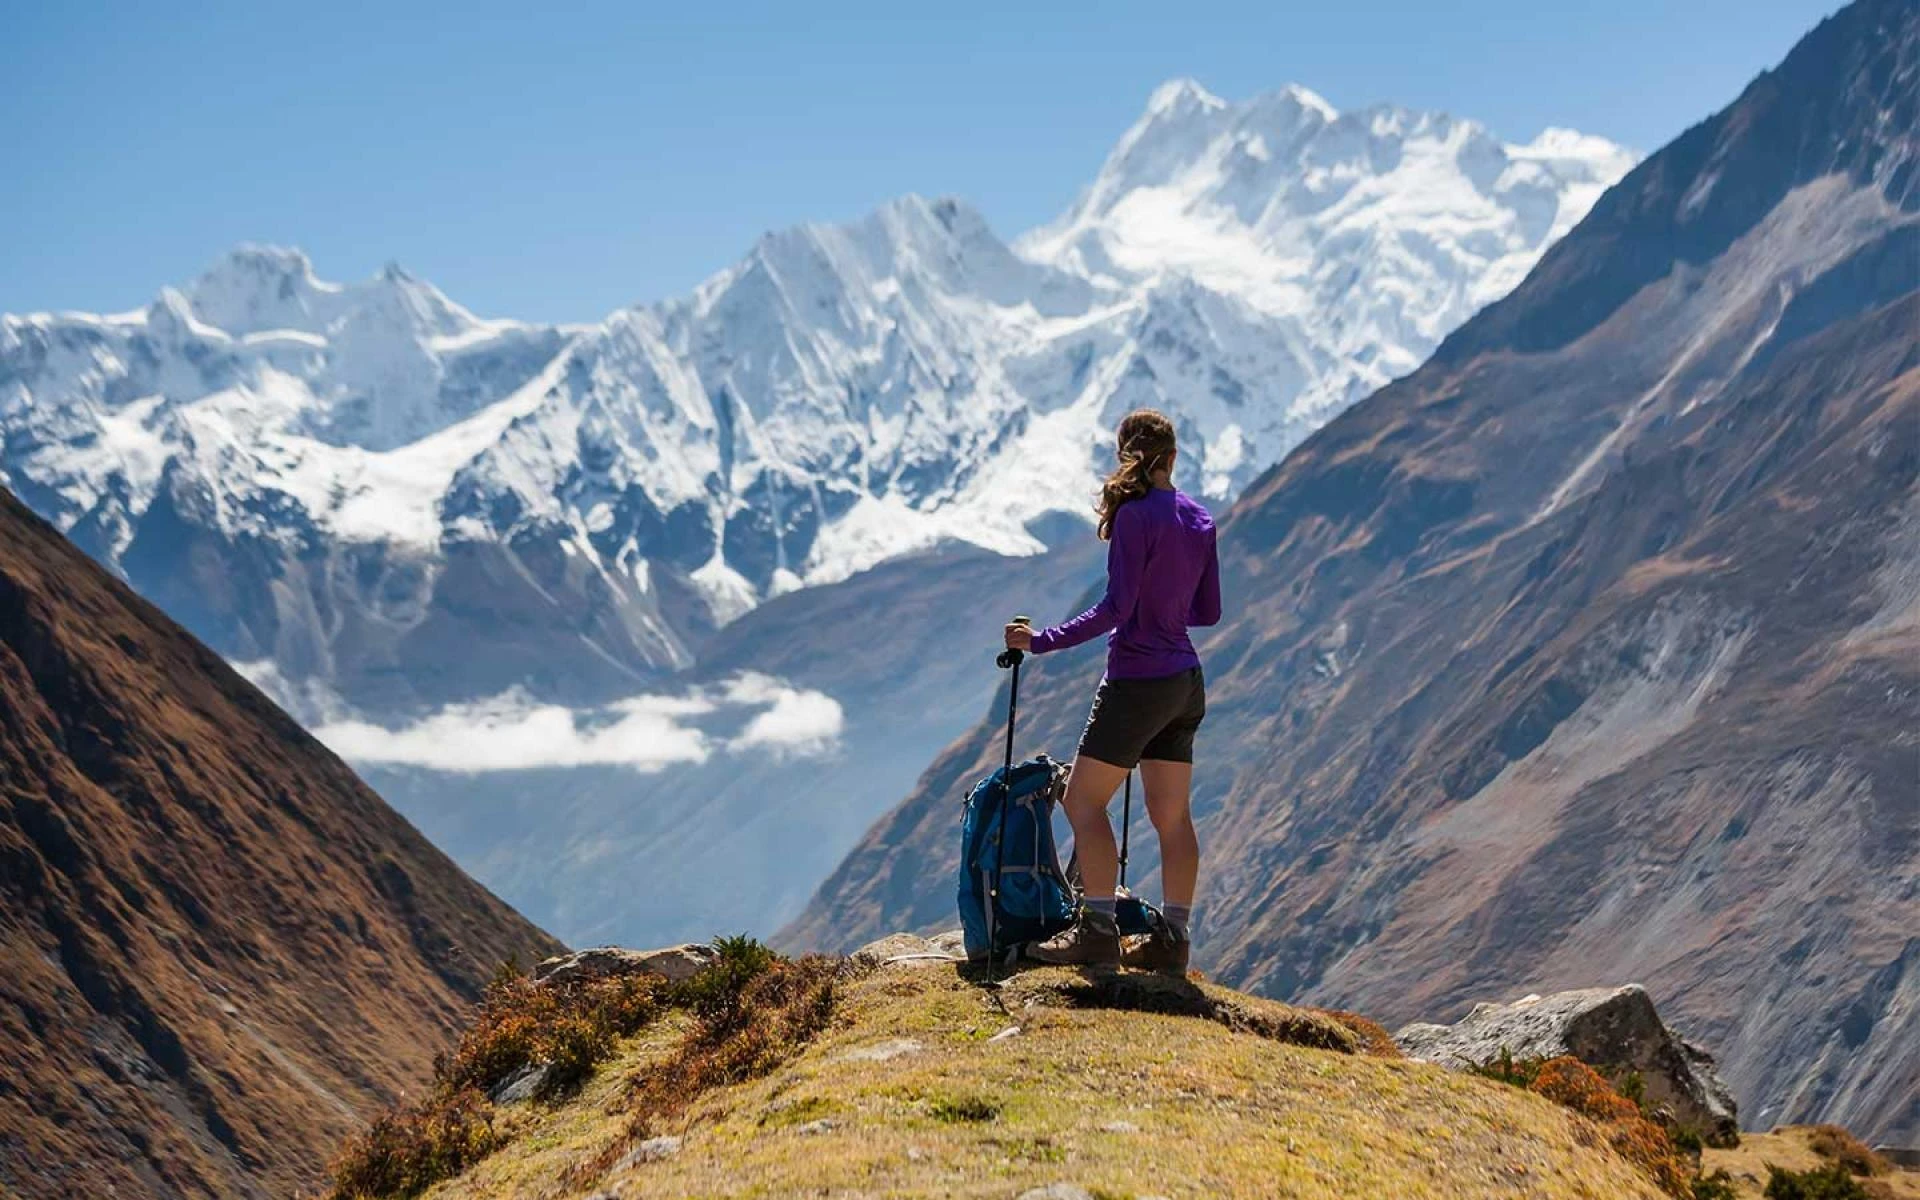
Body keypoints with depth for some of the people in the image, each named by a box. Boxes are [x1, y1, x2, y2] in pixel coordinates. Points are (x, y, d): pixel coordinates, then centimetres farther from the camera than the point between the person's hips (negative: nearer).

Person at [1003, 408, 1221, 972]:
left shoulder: (1135, 515, -15)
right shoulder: (1199, 518, 7)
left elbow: (1116, 608, -20)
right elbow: (1208, 612, 12)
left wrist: (1042, 641, -15)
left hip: (1138, 681, -8)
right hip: (1186, 683, 8)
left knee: (1084, 800, 1)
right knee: (1172, 814, 10)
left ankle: (1098, 931, -2)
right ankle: (1173, 940, 12)